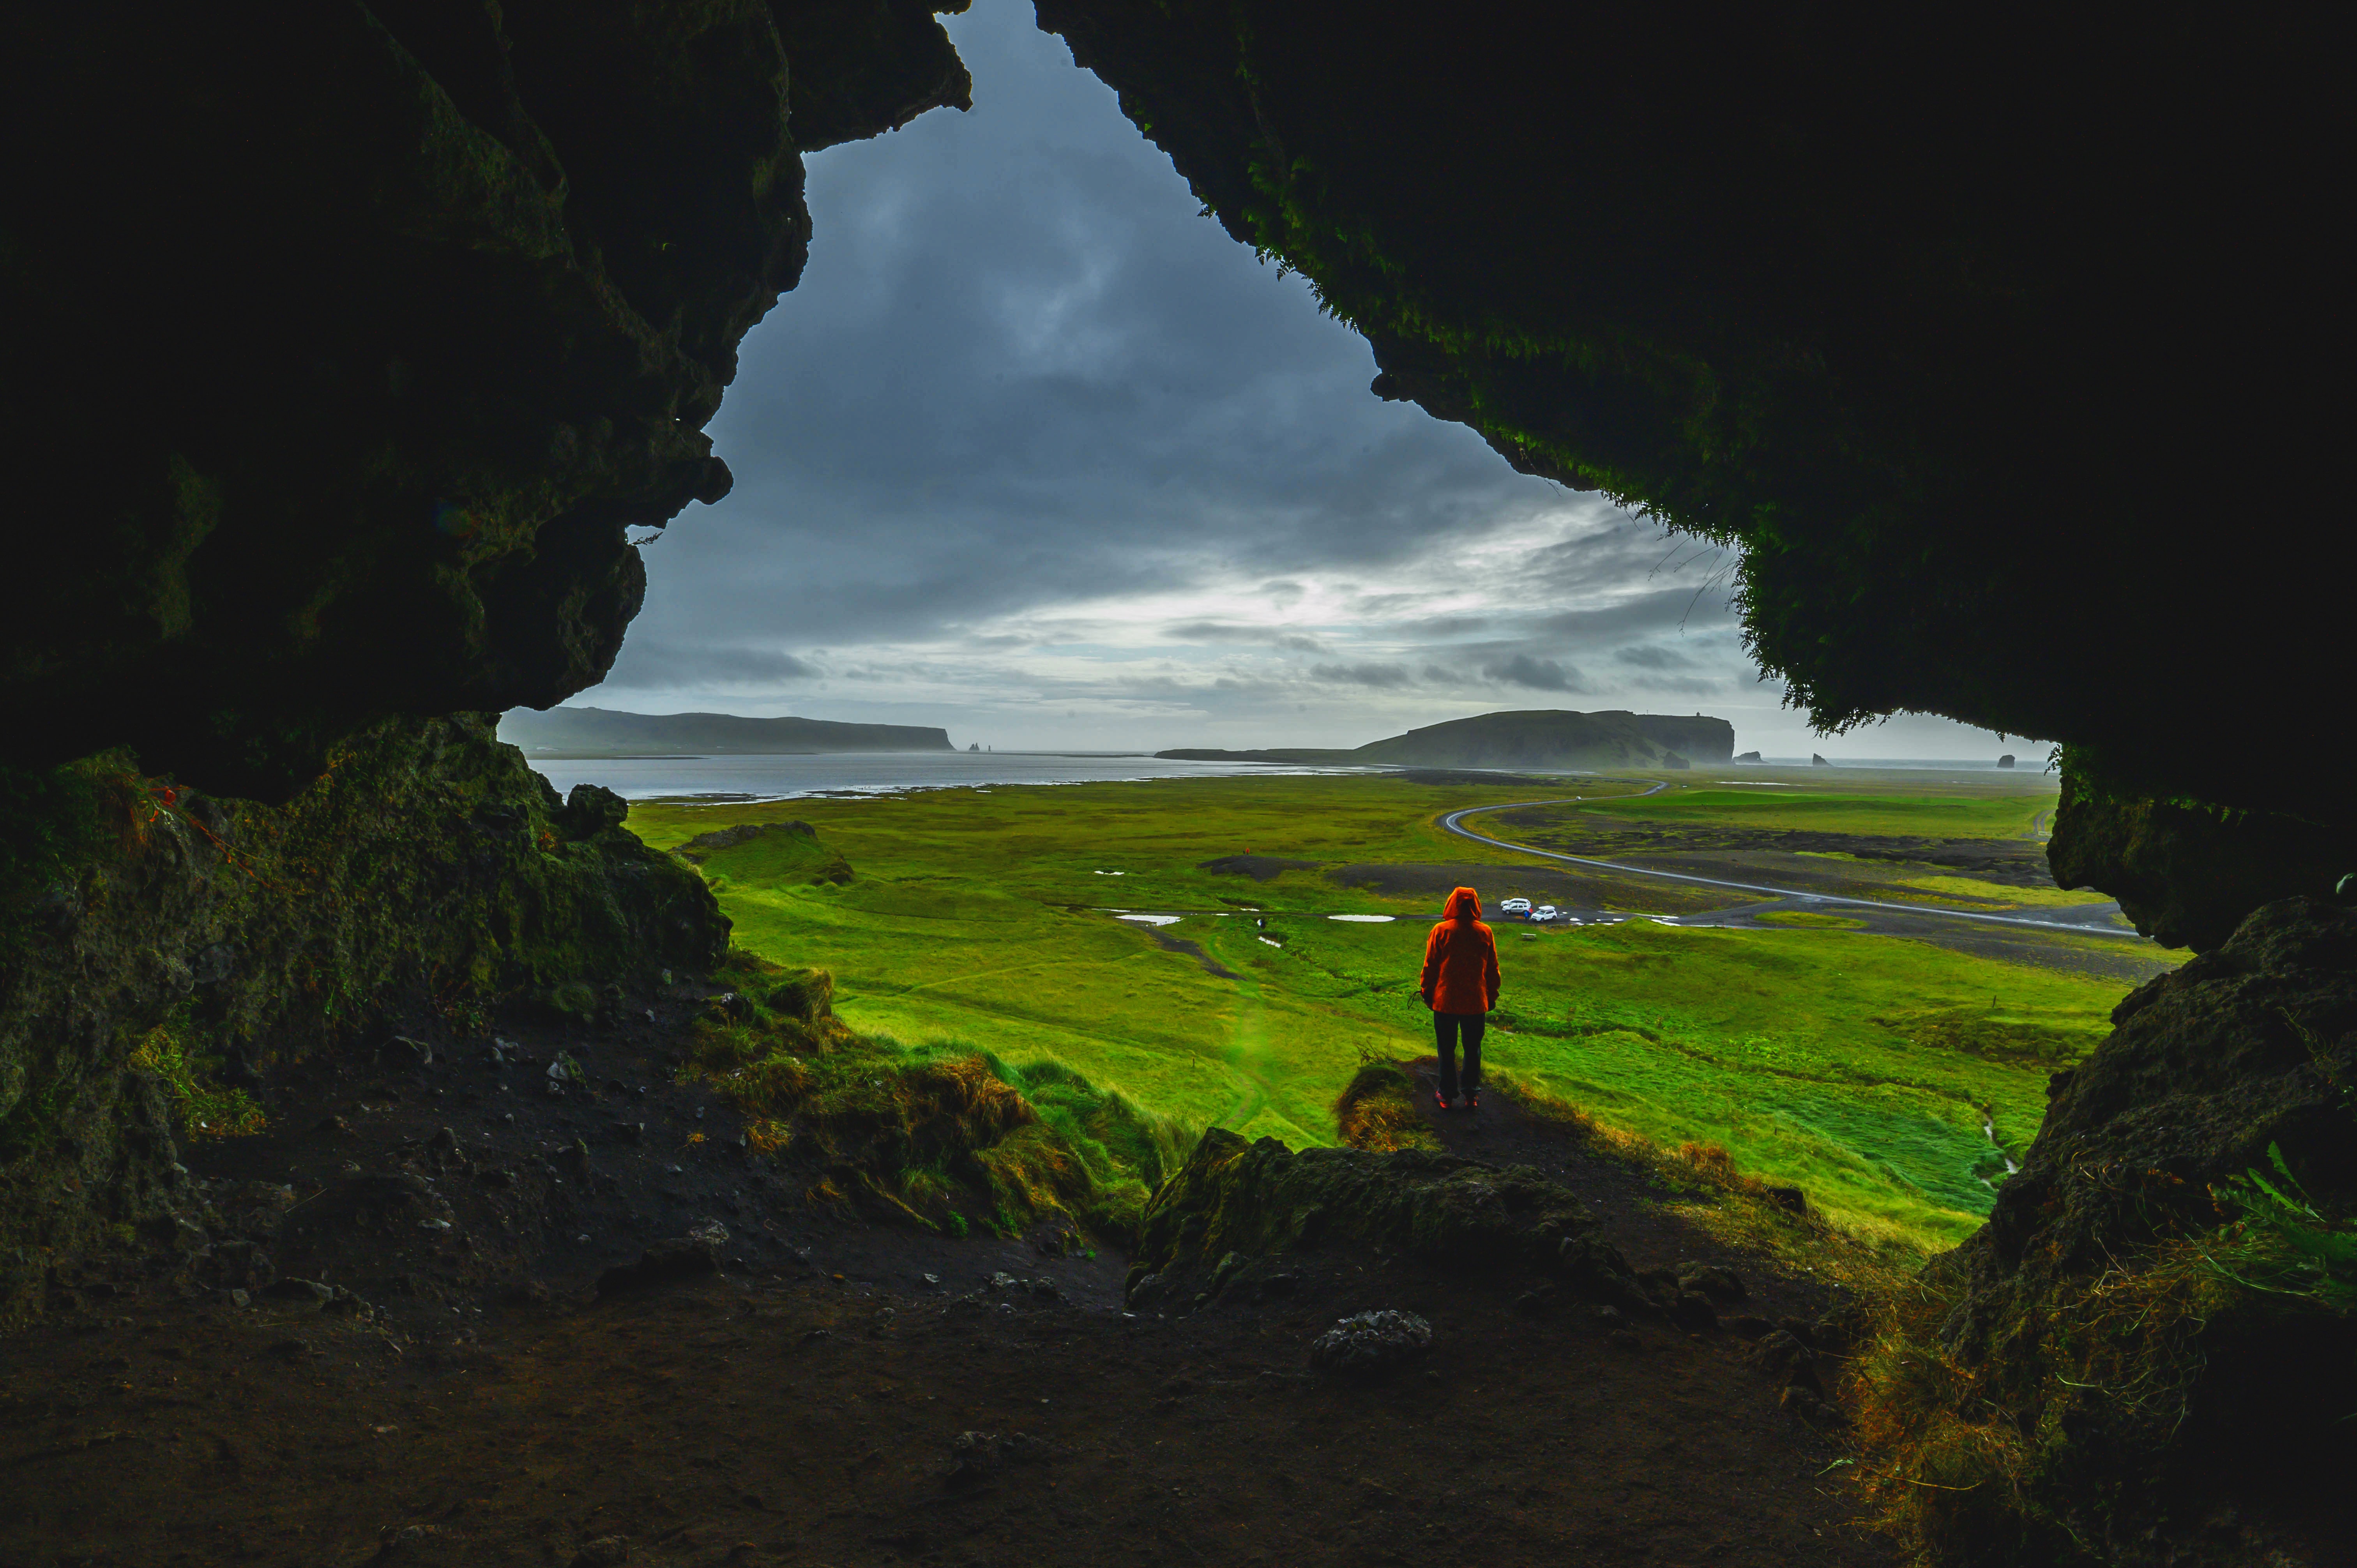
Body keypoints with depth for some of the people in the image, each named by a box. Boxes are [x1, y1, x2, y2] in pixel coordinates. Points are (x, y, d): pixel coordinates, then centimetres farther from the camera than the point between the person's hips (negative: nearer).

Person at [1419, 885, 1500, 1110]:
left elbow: (1430, 966, -4)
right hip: (1476, 1003, 1)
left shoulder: (1441, 931, -9)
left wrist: (1427, 992, 9)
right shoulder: (1485, 933, -3)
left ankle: (1446, 1095, 16)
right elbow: (1493, 969, 4)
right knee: (1473, 1050, 13)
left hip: (1445, 1001, -1)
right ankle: (1472, 1096, 17)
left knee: (1447, 1050, 10)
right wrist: (1492, 996, 16)